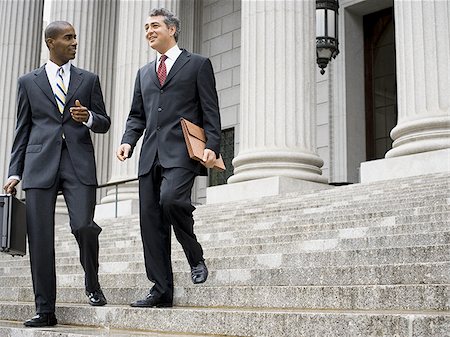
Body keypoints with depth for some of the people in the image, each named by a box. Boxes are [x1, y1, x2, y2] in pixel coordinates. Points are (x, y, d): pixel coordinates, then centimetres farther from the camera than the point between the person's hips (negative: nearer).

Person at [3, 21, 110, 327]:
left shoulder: (89, 80, 14)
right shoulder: (28, 82, 13)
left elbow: (104, 124, 14)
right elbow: (23, 130, 13)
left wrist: (88, 117, -9)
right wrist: (15, 172, 7)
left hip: (79, 163, 0)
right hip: (40, 164, 1)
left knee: (83, 226, -17)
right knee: (40, 239, -2)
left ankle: (92, 284, 13)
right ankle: (45, 310, 8)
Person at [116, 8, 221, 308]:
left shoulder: (198, 64, 9)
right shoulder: (144, 73, 24)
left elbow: (210, 111, 2)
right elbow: (137, 115, 22)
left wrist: (212, 146, -12)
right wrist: (128, 141, 2)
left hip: (182, 151, -5)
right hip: (151, 154, 6)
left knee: (171, 199, -29)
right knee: (150, 221, 0)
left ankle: (196, 257, -3)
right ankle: (162, 291, 7)